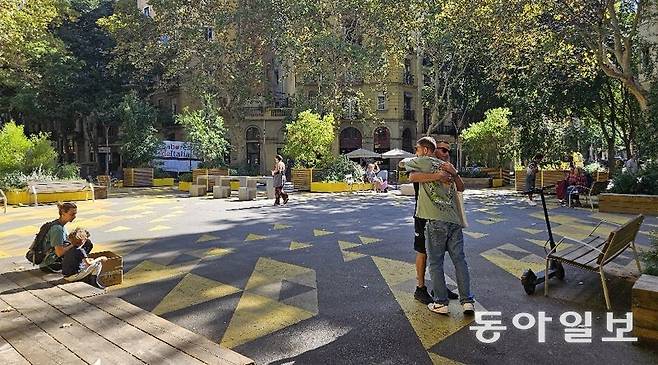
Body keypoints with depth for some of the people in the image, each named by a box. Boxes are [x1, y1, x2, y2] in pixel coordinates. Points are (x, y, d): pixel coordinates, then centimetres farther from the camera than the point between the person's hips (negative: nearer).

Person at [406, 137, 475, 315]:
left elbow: (405, 163, 12)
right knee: (460, 260, 9)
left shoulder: (423, 162, 1)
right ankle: (467, 301, 13)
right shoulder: (446, 165, 19)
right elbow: (461, 188, 23)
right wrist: (454, 173, 8)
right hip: (454, 220, 6)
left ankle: (441, 303, 10)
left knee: (435, 263, 4)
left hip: (435, 221, -6)